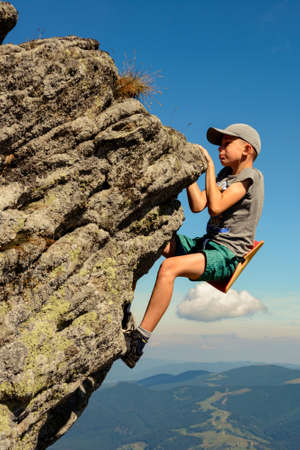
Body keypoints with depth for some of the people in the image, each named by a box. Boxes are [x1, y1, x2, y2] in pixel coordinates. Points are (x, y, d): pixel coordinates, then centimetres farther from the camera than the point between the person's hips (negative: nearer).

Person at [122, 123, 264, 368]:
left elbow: (216, 207, -19)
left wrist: (209, 165, -11)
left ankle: (139, 340, -31)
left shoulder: (251, 176, -6)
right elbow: (198, 206, 8)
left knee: (169, 267, -33)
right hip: (206, 244, 9)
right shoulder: (226, 174, 20)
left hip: (227, 255, -9)